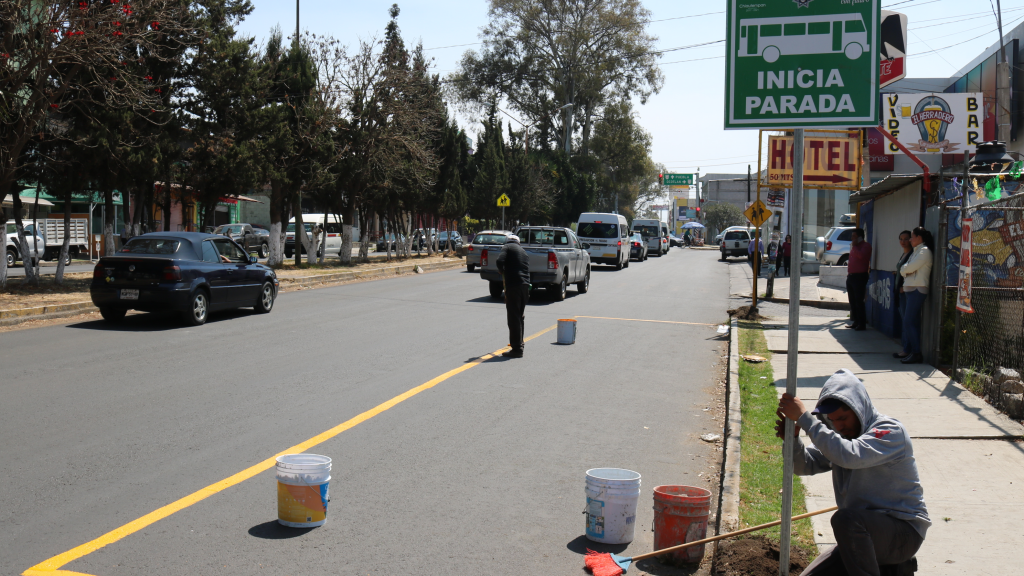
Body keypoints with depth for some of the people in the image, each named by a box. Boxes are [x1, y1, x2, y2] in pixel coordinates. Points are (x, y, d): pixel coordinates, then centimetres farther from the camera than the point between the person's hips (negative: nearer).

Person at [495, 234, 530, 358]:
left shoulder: (508, 247, 3)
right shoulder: (523, 251, 23)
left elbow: (499, 262, -13)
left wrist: (503, 272, 7)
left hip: (513, 285, -7)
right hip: (525, 286, 7)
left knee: (514, 317, -4)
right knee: (520, 316, 20)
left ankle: (517, 349, -5)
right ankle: (519, 342, 31)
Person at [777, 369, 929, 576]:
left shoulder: (891, 431, -16)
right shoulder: (841, 435, 8)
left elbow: (849, 456, -34)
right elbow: (804, 465, 0)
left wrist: (804, 417, -33)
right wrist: (792, 437, -21)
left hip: (904, 531, -8)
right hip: (864, 535, 8)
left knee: (845, 519, -35)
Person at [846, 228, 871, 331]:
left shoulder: (866, 246, -7)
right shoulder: (854, 246, 20)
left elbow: (861, 255, -26)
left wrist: (854, 246, -14)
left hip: (860, 276, -9)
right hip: (851, 276, 9)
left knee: (859, 301, -9)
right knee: (852, 301, 11)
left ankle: (862, 323, -5)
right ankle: (855, 322, 18)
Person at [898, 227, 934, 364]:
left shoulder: (924, 251, -9)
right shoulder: (916, 251, 21)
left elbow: (910, 268, -16)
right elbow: (903, 269, 14)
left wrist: (905, 269, 4)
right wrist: (906, 271, -6)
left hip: (918, 290, -10)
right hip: (910, 289, 10)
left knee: (909, 323, -12)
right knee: (912, 323, 10)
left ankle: (916, 353, -11)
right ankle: (910, 351, 13)